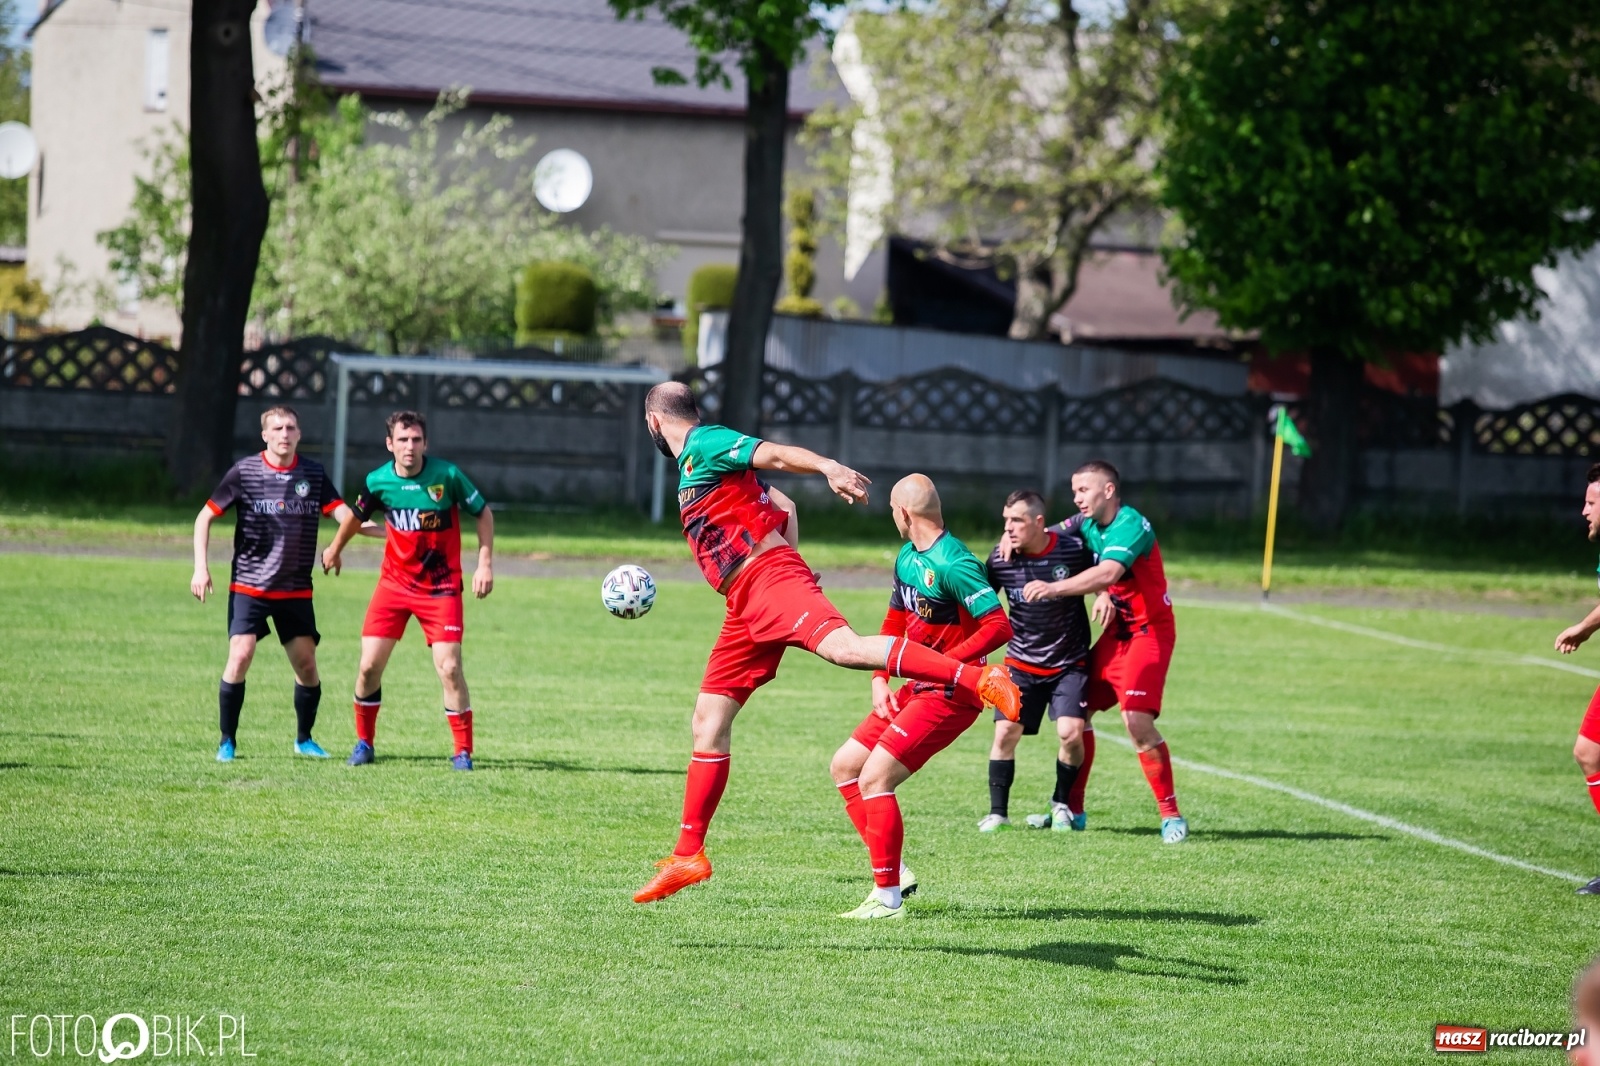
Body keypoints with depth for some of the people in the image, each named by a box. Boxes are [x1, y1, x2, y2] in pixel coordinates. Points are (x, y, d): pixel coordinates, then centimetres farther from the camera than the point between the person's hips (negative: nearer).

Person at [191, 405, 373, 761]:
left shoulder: (313, 474, 2)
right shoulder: (244, 471, -4)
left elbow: (345, 515, -4)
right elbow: (205, 518, 1)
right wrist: (200, 567, -9)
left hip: (296, 590, 3)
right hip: (248, 586, -3)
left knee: (306, 664, 3)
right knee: (240, 656, -15)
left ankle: (304, 738, 24)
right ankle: (227, 742, -2)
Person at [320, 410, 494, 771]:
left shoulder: (447, 475, -14)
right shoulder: (378, 481, -6)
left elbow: (483, 513, -1)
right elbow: (357, 515, 16)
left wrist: (485, 563, -8)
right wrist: (335, 548, 31)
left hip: (441, 587, -2)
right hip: (394, 582, 2)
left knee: (449, 667, -11)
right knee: (369, 665, -3)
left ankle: (463, 751, 2)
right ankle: (364, 743, 16)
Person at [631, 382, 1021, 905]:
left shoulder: (705, 444, 2)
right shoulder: (693, 466, 28)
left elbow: (777, 454, -16)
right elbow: (785, 507, 32)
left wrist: (830, 467, -34)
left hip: (770, 578, -10)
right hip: (746, 605, 10)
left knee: (843, 647, -34)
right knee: (708, 722, 10)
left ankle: (979, 678, -46)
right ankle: (687, 856, 16)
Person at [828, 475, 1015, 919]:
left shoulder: (953, 565, -21)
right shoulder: (907, 557, 9)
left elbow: (998, 625, -26)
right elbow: (894, 623, 20)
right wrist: (879, 680, 8)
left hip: (950, 694, -10)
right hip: (918, 687, 10)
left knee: (873, 778, -16)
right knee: (845, 766, 12)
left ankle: (887, 897, -9)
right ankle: (893, 872, 13)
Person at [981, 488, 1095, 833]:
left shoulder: (1074, 545, -16)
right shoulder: (1000, 559, -11)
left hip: (1070, 662, -2)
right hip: (1022, 662, 2)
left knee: (1071, 733, -14)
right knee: (1006, 731, -8)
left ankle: (1063, 805, 11)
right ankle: (998, 811, 6)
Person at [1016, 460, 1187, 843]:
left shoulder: (1131, 525, -22)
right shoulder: (1087, 525, 4)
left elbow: (1109, 572, -38)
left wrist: (1054, 588, -48)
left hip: (1148, 631, -8)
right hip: (1115, 631, 8)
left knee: (1137, 718, -21)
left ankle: (1171, 814, -10)